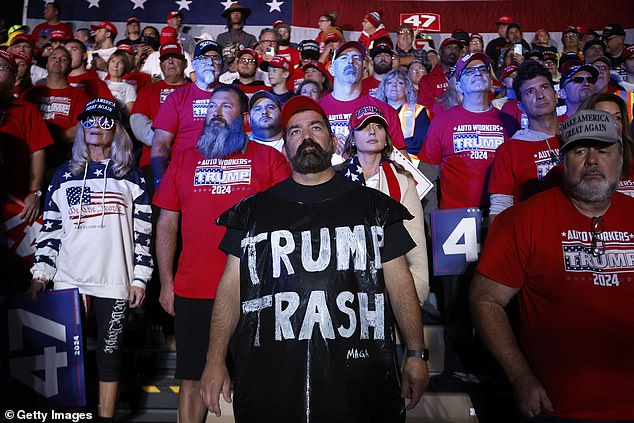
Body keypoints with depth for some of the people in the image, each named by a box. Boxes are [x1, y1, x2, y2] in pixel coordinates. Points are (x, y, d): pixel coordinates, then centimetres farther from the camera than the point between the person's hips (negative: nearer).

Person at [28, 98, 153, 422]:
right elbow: (50, 229, 12)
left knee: (109, 353, 5)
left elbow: (143, 232, 2)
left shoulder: (131, 177, 6)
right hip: (68, 280, 2)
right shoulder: (64, 174, 12)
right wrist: (41, 273, 5)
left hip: (114, 282, -2)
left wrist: (140, 278, -3)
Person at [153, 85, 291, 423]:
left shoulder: (269, 158, 4)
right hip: (192, 291, 2)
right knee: (192, 377, 12)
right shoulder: (184, 160, 12)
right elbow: (167, 223, 11)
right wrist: (166, 281, 6)